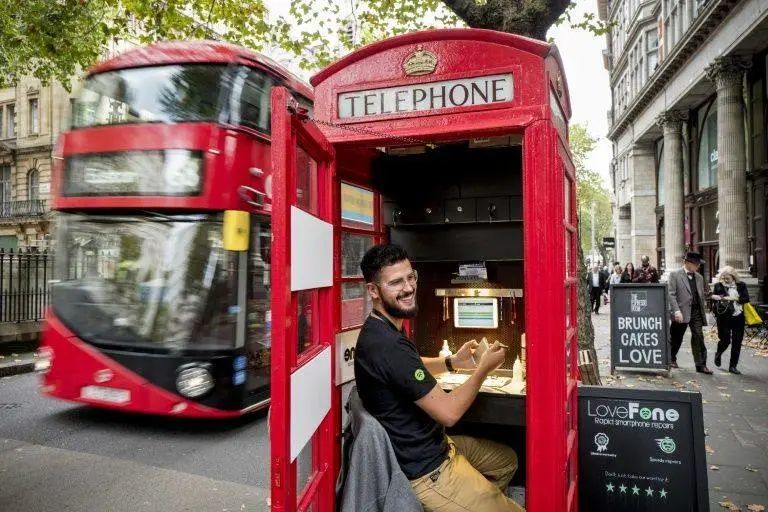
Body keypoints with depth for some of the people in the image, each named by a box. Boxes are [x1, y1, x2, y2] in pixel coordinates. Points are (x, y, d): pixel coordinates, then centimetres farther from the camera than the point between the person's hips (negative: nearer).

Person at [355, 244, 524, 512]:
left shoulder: (382, 329, 1)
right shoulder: (387, 345, -32)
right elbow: (448, 412, -26)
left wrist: (453, 361, 7)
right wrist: (483, 369, -12)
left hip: (433, 445, 10)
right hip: (425, 471, -10)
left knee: (507, 460, 25)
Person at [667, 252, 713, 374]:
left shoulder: (699, 277, 14)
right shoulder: (675, 275, -4)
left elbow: (702, 295, 19)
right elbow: (671, 294, -11)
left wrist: (702, 312, 12)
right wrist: (676, 311, -19)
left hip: (696, 312, 4)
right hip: (681, 312, -4)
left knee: (698, 338, 0)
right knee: (676, 338, 7)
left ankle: (701, 365, 4)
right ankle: (672, 359, 26)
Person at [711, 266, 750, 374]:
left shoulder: (741, 285, 3)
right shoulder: (719, 286, 1)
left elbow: (746, 298, -5)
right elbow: (712, 296, 0)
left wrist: (734, 299, -18)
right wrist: (713, 297, -23)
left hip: (738, 318, 2)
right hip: (724, 318, -2)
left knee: (737, 343, 3)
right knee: (725, 340, -3)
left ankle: (733, 366, 14)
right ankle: (718, 354, 30)